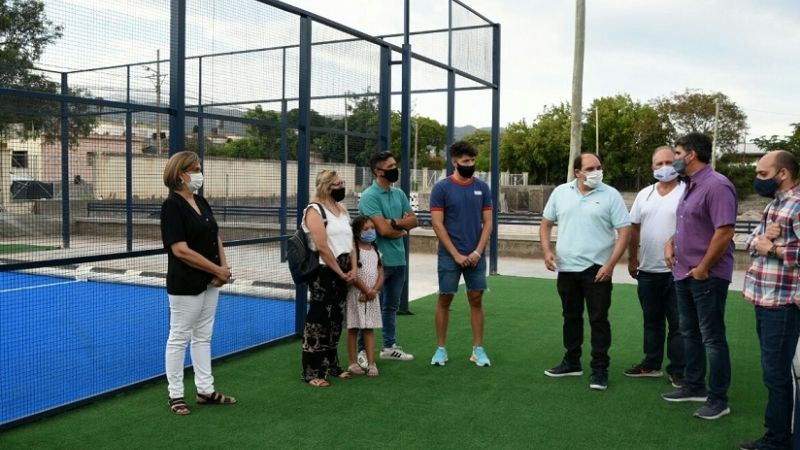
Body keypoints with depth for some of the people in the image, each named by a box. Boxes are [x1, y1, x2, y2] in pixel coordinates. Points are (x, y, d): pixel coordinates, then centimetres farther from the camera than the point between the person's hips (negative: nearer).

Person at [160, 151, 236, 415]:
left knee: (203, 337, 14)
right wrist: (218, 270, -16)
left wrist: (223, 268, -3)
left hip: (210, 283, 8)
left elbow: (216, 237, 14)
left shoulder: (201, 202, 9)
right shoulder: (172, 206, -15)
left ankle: (205, 391, 24)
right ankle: (175, 395, 16)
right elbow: (181, 250, -22)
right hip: (186, 285, -8)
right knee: (179, 338, 4)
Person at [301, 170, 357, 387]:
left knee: (336, 319, 14)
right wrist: (340, 272, -13)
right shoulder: (315, 210, -11)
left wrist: (353, 269, 2)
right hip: (324, 272, -8)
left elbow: (350, 241, 16)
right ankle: (311, 371, 1)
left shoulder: (342, 210, 16)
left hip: (342, 273, 8)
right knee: (319, 319, -6)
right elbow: (322, 247, -18)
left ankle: (331, 364, 27)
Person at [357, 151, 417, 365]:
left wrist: (395, 223, -14)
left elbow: (413, 220, 5)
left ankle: (389, 346, 28)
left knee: (392, 305, 16)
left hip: (398, 259, 8)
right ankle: (364, 350, 8)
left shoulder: (399, 194, 11)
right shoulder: (370, 196, -13)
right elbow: (383, 230, -21)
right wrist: (403, 229, -3)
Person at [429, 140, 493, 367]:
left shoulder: (482, 187, 5)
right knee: (444, 300, 4)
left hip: (476, 255, 3)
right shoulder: (441, 188, -5)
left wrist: (478, 251, -6)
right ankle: (441, 348, 15)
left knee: (476, 300, 6)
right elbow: (437, 224, -7)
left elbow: (487, 222, 5)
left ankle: (478, 349, 15)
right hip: (449, 255, -3)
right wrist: (456, 254, -11)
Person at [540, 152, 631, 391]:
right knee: (571, 317, 15)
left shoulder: (611, 195, -6)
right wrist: (547, 251, -2)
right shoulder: (560, 192, 4)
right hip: (566, 268, 4)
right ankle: (572, 362, 28)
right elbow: (546, 223, 12)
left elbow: (624, 231, -8)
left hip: (597, 269, -4)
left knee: (598, 320, 1)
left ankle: (600, 369, 10)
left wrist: (611, 264, -15)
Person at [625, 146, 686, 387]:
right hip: (648, 270, 5)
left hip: (676, 270, -5)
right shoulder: (644, 194, 9)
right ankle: (651, 364, 28)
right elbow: (634, 228, 13)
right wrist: (632, 260, 12)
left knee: (678, 323, 3)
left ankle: (678, 370, 13)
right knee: (652, 321, 16)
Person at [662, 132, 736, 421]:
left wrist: (703, 269, -19)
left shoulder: (716, 185, -17)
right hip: (684, 274, 9)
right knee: (689, 334, 17)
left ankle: (718, 400, 11)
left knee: (712, 338, 0)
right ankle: (694, 387, 30)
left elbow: (725, 232, -24)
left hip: (707, 276, -9)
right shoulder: (690, 186, 12)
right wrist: (671, 243, 6)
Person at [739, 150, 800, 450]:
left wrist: (773, 249, -16)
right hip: (765, 299, 10)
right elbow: (752, 242, 13)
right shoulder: (775, 203, 16)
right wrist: (760, 239, -7)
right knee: (773, 370, 16)